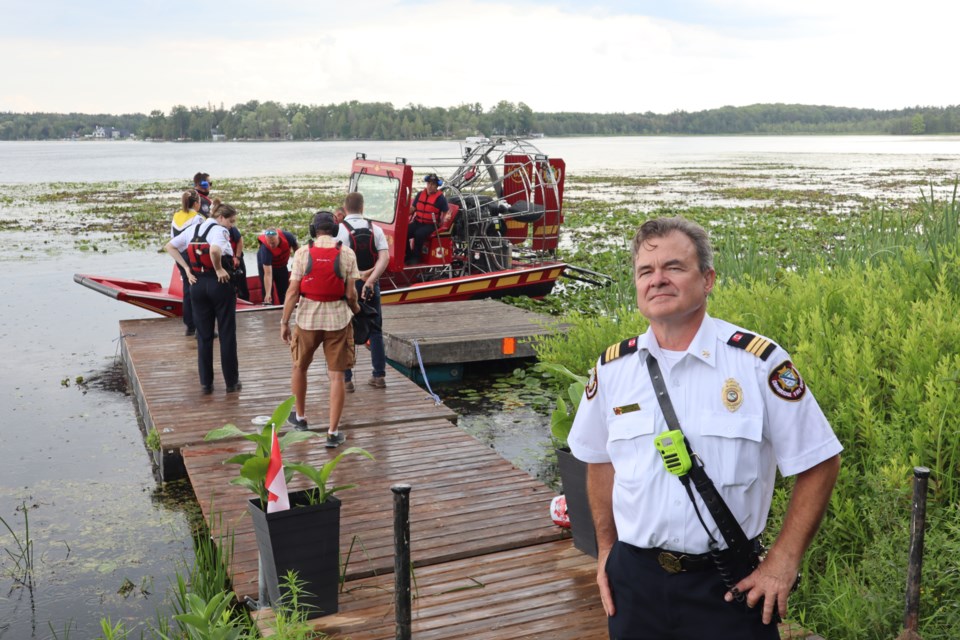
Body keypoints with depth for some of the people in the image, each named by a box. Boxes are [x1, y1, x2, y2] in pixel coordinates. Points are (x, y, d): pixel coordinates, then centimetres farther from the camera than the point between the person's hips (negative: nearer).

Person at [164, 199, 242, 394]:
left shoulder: (194, 229, 9)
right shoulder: (219, 230, -12)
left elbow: (170, 246, 12)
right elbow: (214, 250, -33)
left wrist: (186, 268, 6)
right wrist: (219, 269, -17)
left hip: (198, 284, 6)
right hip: (220, 283, -6)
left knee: (203, 336, 11)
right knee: (227, 335, 6)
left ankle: (205, 384, 13)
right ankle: (232, 382, 11)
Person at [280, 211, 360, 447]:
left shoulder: (303, 253, -6)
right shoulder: (347, 254, -5)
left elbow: (293, 292, -8)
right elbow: (351, 294, -6)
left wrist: (284, 322, -1)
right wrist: (355, 308, 15)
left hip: (307, 319, 0)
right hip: (338, 319, 0)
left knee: (300, 367, 22)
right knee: (336, 376, 5)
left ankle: (299, 417, 37)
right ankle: (333, 432, 5)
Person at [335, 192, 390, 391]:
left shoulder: (339, 230, -7)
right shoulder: (375, 229, 3)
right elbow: (385, 257, -9)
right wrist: (370, 280, -16)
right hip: (371, 286, 3)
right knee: (375, 330, 14)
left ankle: (346, 379, 5)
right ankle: (379, 375, 15)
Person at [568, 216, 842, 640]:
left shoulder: (758, 362, -11)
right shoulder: (612, 368, -1)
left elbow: (818, 465, -4)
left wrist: (783, 561, -8)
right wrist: (605, 549, 10)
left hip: (727, 586, -2)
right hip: (634, 578, 3)